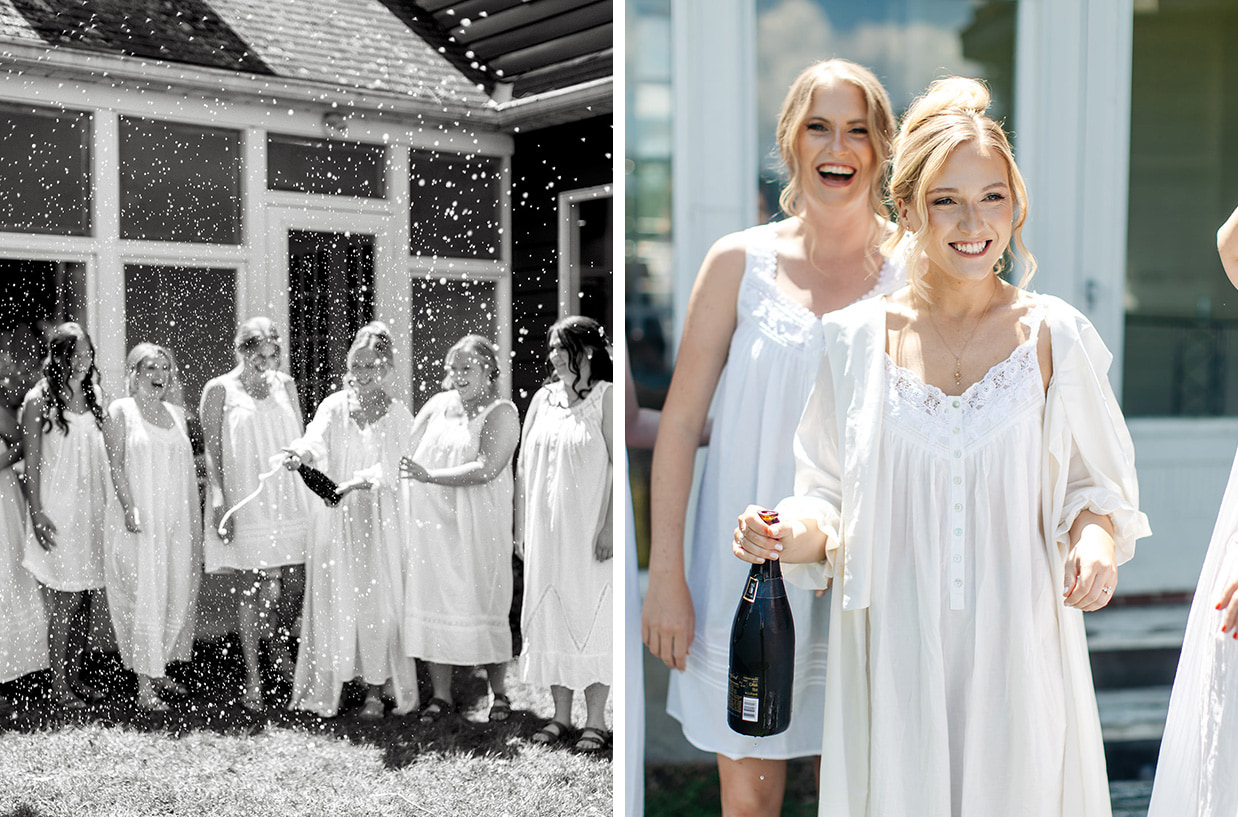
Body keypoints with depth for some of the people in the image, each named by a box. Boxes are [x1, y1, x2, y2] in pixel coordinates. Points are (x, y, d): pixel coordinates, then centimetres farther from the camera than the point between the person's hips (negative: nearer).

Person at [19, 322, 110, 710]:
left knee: (86, 599, 8)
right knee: (65, 602, -4)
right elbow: (32, 459, -6)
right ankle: (59, 685, 4)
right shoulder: (38, 400, -6)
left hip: (92, 509, 5)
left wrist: (111, 504, 10)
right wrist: (36, 512, -11)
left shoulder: (94, 394, 9)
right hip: (59, 512, -5)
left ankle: (75, 675, 19)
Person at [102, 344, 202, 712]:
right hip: (140, 519, -5)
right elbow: (116, 463, -7)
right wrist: (130, 507, -18)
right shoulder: (121, 411, 0)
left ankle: (160, 670, 20)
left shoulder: (177, 413, 14)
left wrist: (195, 522, 12)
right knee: (144, 596, -7)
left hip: (177, 521, 5)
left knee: (177, 595, 7)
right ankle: (144, 685, -3)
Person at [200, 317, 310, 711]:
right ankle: (252, 676, 4)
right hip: (247, 501, -4)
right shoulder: (220, 390, -1)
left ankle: (279, 644, 32)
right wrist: (219, 501, -11)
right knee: (263, 587, -8)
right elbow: (211, 451, -3)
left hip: (289, 497, 4)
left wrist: (314, 487, 11)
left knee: (297, 584, 3)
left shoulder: (285, 384, 11)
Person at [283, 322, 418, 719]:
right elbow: (316, 441, -14)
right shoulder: (333, 406, 5)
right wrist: (298, 453, -37)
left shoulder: (397, 415, 1)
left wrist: (352, 483, -28)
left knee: (377, 600, -1)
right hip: (333, 520, 1)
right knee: (332, 600, 2)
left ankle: (375, 690, 7)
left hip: (378, 520, -1)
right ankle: (326, 688, 11)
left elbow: (391, 469, -11)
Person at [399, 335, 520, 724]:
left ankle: (499, 693, 16)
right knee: (433, 603, 5)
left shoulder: (501, 413, -4)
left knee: (483, 605, 1)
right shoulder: (438, 404, 11)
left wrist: (430, 476, -23)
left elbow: (485, 469, -17)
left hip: (477, 528, -4)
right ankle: (441, 695, 15)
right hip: (430, 524, 4)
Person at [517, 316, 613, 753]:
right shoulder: (544, 398, 9)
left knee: (591, 615, 0)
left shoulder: (605, 397, -5)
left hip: (588, 528, -5)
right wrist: (521, 527, 6)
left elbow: (618, 465, -11)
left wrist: (609, 526, -17)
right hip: (545, 527, 5)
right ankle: (561, 715, 19)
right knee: (549, 614, 8)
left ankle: (596, 721, 9)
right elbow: (524, 465, 11)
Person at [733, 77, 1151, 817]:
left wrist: (1097, 535, -13)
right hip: (895, 660, 0)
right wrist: (797, 534, -14)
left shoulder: (1055, 334, -1)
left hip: (1017, 648, 0)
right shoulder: (856, 338, 0)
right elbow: (830, 500, 5)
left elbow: (1098, 479, 7)